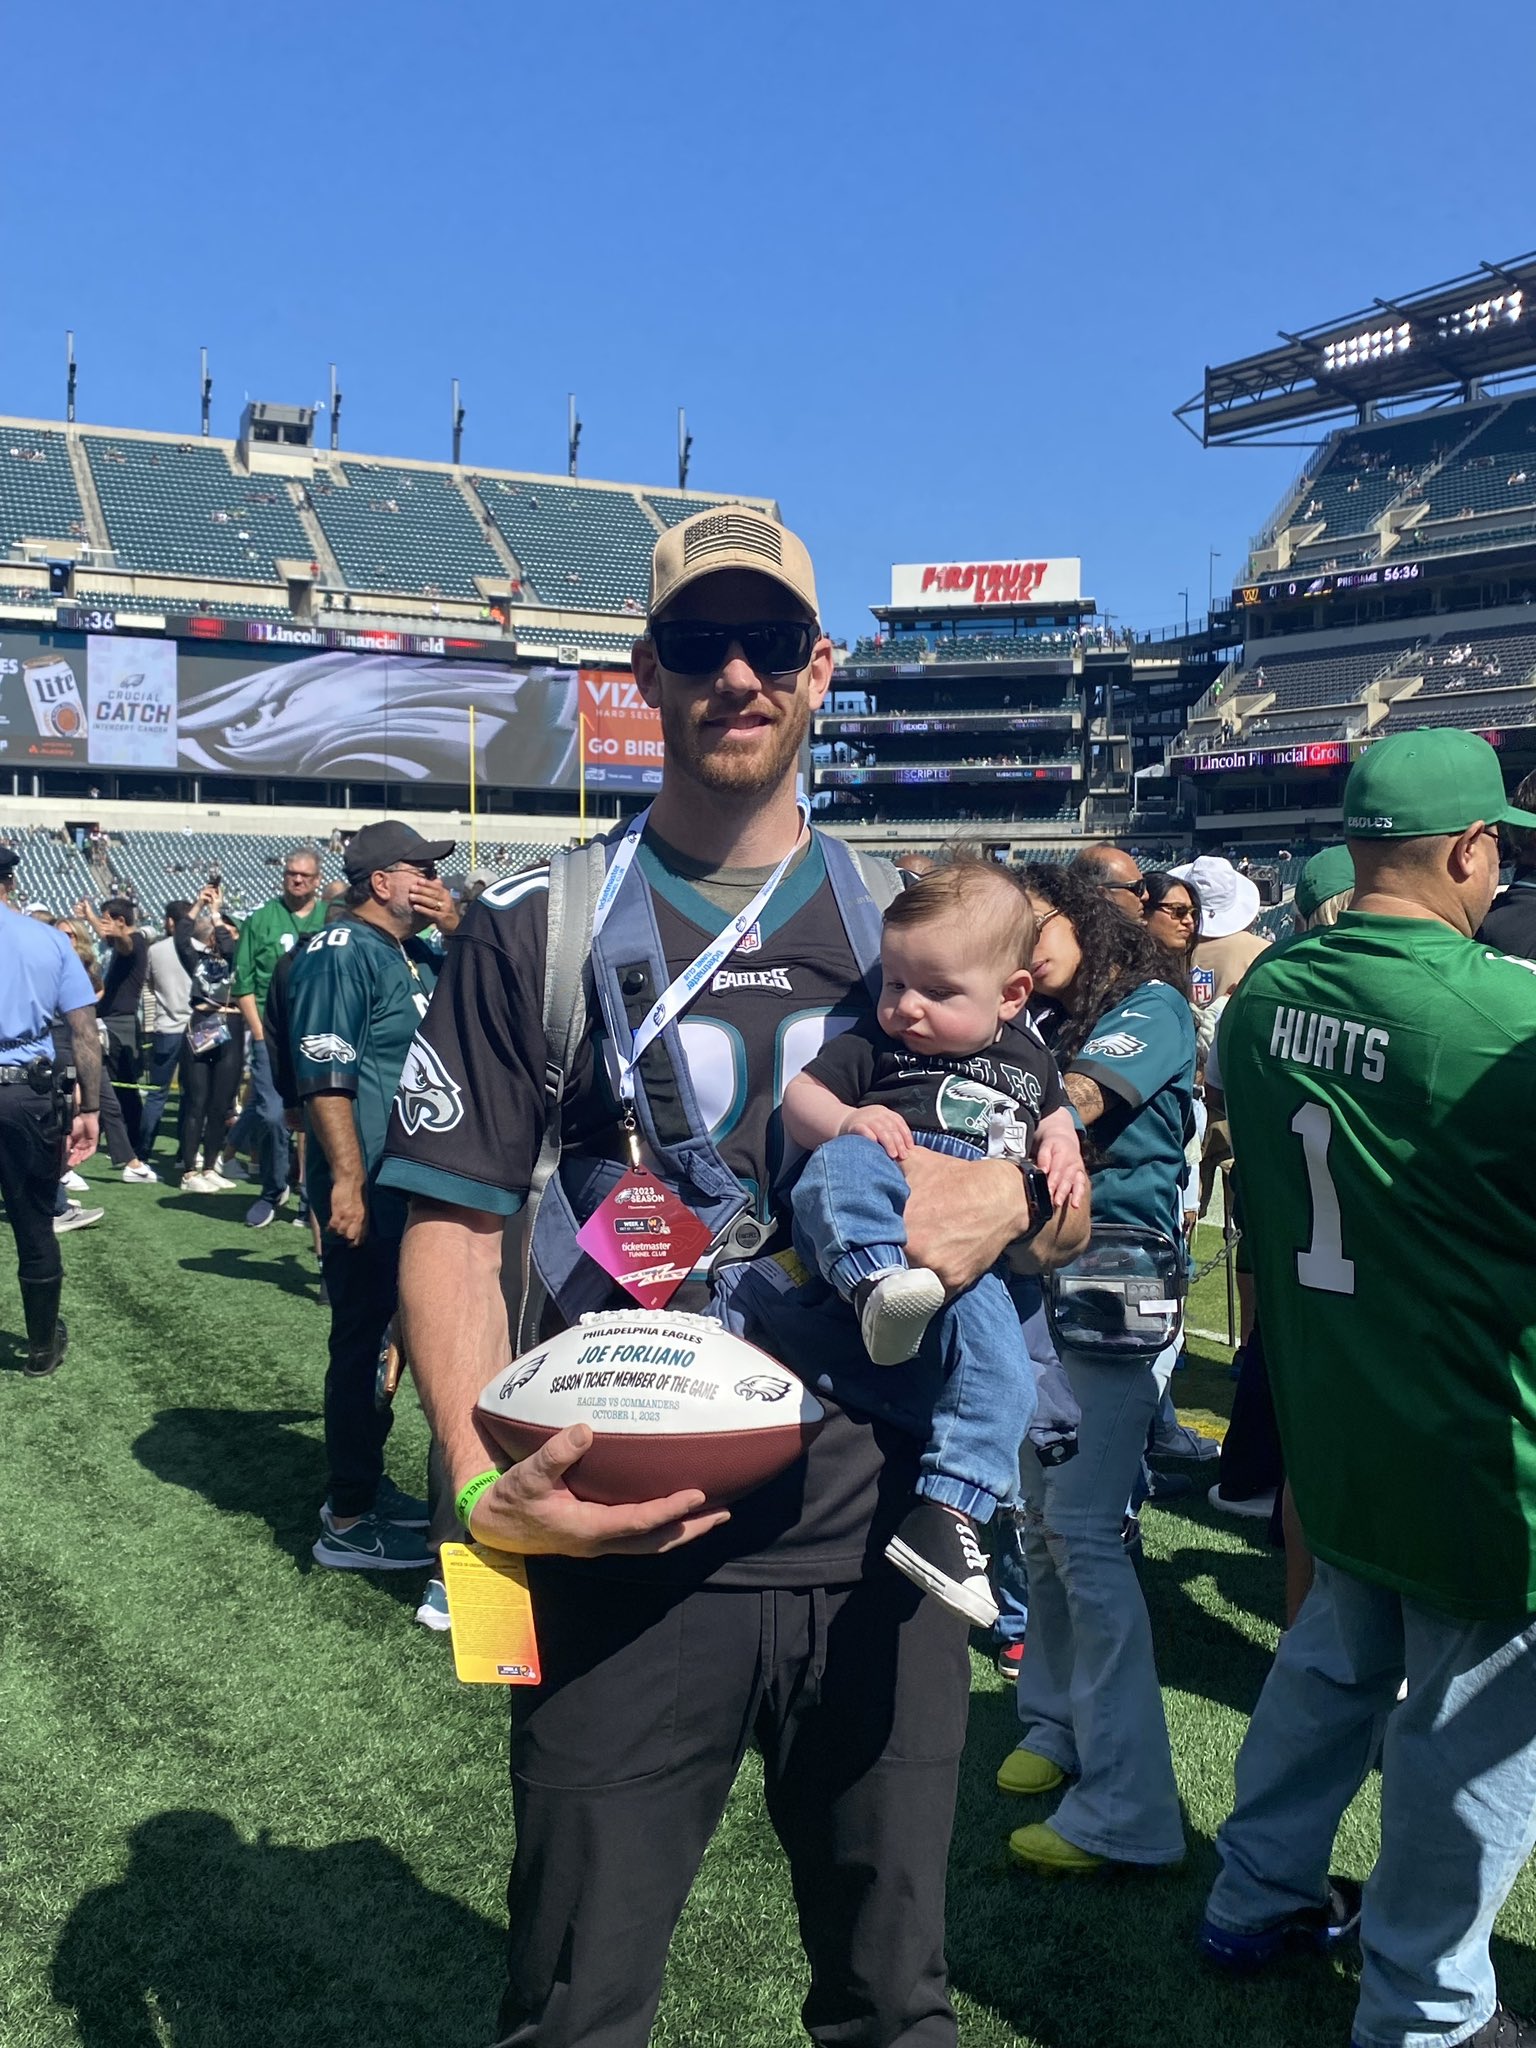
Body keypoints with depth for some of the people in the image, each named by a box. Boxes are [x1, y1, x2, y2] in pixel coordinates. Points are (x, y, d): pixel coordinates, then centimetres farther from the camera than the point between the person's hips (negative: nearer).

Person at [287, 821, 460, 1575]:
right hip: (369, 1191, -9)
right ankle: (348, 1522, 8)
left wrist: (459, 933, 3)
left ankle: (366, 1484, 31)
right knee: (362, 1343, -2)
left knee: (386, 1340, 18)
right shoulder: (340, 953, -13)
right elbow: (324, 1077, -20)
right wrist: (347, 1182, -25)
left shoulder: (419, 955, 14)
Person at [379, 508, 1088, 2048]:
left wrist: (1012, 1201, -15)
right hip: (623, 1555, -2)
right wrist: (487, 1483, -19)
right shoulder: (538, 929, -1)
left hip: (880, 1549, 2)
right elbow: (454, 1229, -4)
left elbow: (1068, 1216, 9)